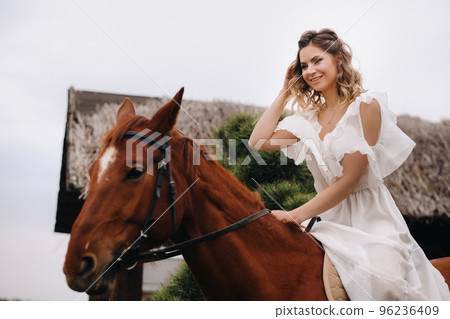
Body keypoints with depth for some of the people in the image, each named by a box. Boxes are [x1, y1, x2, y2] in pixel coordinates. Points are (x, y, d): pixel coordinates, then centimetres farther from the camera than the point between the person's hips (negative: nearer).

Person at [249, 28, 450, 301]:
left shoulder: (366, 105, -5)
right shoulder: (309, 117, 14)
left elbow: (350, 179, -12)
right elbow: (258, 141, 3)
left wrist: (297, 215, -16)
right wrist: (286, 92, 9)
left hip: (371, 216, -6)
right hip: (330, 218, 6)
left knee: (382, 280, -35)